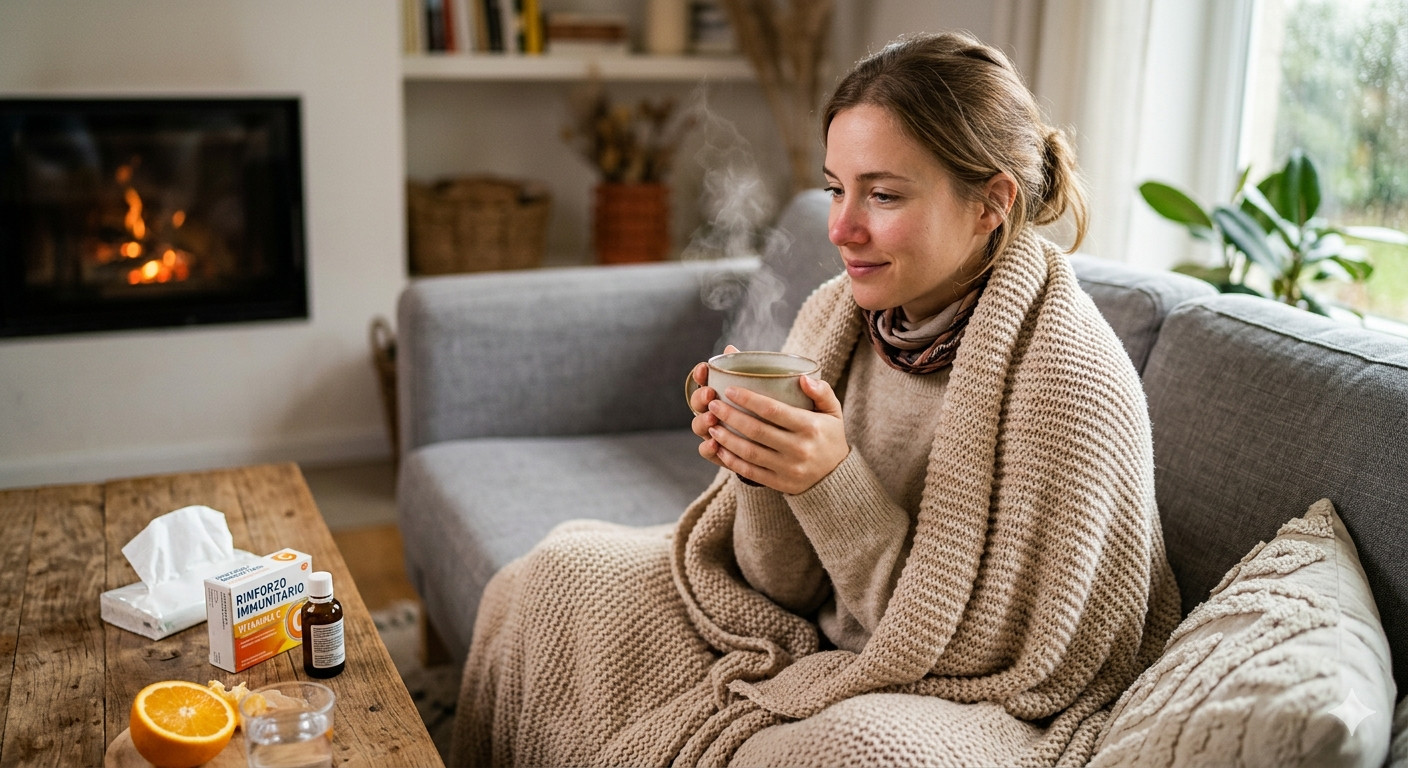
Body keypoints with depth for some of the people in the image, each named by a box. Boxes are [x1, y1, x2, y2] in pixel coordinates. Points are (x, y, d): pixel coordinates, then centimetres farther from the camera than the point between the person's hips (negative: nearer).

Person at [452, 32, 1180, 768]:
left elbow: (983, 651, -20)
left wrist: (833, 483, -29)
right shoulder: (836, 313, -6)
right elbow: (786, 587, -1)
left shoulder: (1070, 375, -23)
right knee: (560, 575, 0)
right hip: (811, 643, 6)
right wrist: (759, 475, -22)